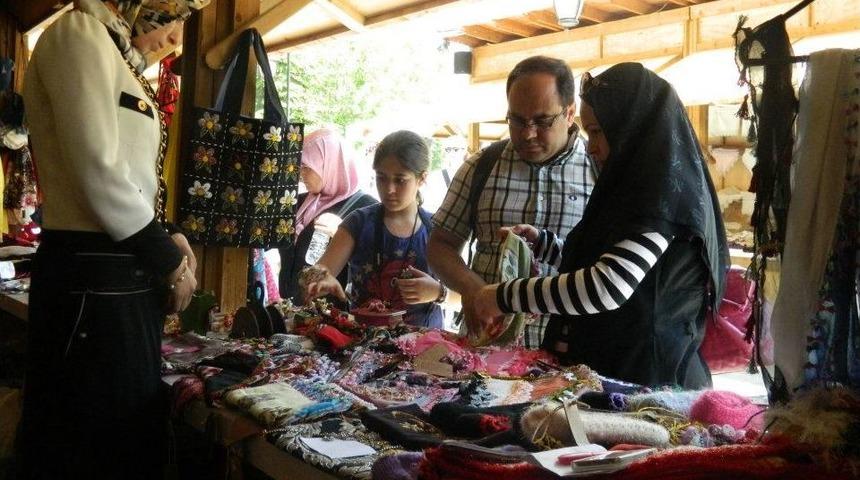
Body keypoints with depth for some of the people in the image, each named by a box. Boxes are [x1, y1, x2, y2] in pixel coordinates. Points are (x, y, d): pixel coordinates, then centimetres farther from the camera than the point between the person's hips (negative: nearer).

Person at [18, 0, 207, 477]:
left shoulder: (119, 59, 17)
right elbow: (100, 174, -19)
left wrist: (164, 241, 3)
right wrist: (168, 261, -10)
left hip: (124, 275, 9)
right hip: (94, 278, -9)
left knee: (132, 436, 18)